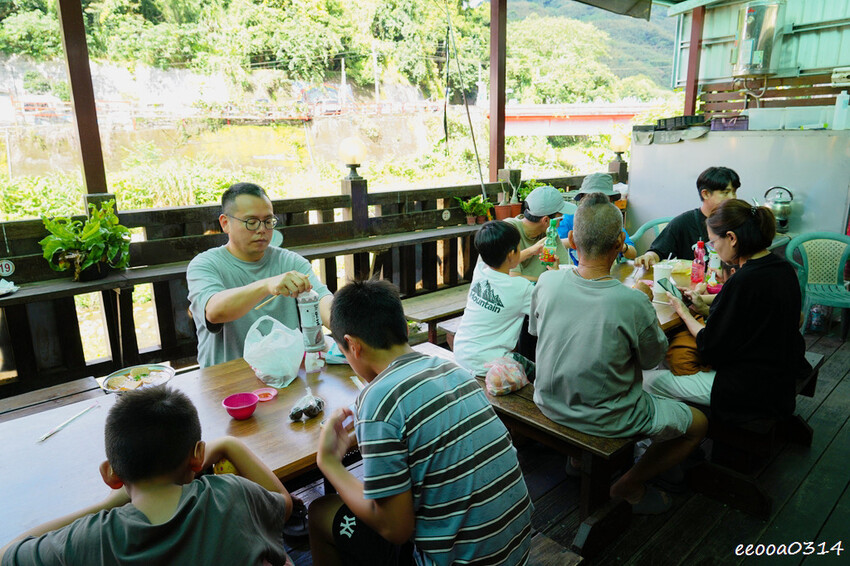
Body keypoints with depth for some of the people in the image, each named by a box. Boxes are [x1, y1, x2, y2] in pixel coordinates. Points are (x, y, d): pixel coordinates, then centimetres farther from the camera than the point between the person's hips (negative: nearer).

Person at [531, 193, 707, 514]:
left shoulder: (546, 282, -16)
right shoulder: (633, 303, -28)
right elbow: (653, 359, -9)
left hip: (549, 403, 5)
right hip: (605, 419, -5)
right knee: (698, 424, 16)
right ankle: (629, 486, 18)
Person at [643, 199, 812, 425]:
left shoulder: (743, 282, -27)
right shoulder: (782, 267, 1)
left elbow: (712, 349, -19)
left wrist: (684, 313, -4)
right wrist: (704, 307, 9)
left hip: (752, 392, -10)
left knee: (649, 380, -4)